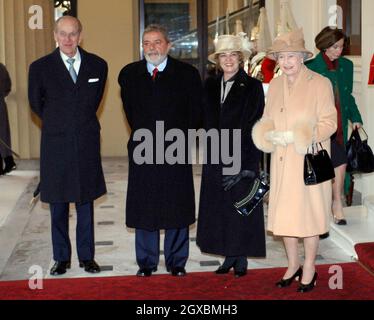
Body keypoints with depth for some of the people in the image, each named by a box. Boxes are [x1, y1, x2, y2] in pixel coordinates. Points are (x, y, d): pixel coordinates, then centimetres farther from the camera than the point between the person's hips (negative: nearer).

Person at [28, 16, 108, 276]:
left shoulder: (98, 65, 2)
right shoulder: (40, 67, -2)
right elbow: (36, 103, 11)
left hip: (87, 144, 1)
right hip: (56, 145, -1)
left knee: (86, 202, 8)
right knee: (58, 205, 6)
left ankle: (87, 256, 19)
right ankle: (61, 258, 19)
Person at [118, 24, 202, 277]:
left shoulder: (187, 74, 1)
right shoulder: (129, 74, 7)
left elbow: (195, 112, 4)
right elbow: (130, 110, 15)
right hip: (143, 151, 2)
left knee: (177, 207, 5)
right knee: (143, 208, 6)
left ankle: (177, 262, 18)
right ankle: (146, 262, 19)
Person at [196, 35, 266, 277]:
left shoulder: (252, 86, -4)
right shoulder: (210, 86, 9)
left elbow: (254, 127, -9)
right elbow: (207, 123, 13)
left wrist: (246, 167, -14)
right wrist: (212, 151, 2)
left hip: (242, 158, -4)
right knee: (219, 208, 7)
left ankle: (242, 259, 16)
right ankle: (229, 256, 19)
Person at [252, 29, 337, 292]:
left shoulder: (320, 83, -7)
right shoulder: (275, 85, 10)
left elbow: (329, 123, -10)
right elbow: (267, 120, 16)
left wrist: (293, 136, -19)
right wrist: (270, 134, -8)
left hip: (309, 161, -5)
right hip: (282, 163, 5)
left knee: (308, 213, 4)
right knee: (284, 214, 9)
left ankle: (309, 270, 21)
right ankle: (293, 265, 29)